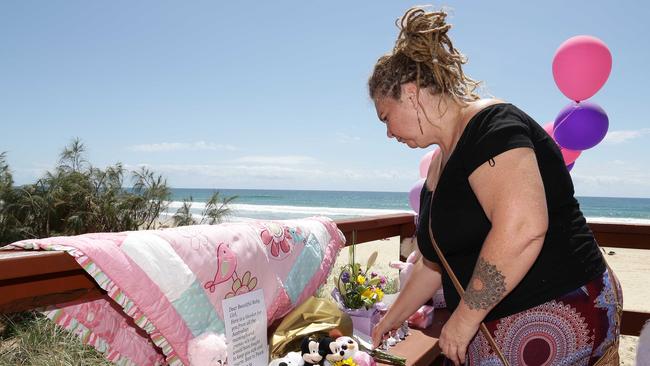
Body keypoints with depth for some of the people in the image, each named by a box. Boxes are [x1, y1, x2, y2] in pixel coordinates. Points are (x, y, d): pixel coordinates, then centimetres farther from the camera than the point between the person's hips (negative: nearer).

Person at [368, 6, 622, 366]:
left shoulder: (490, 125, -16)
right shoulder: (438, 167, 12)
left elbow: (522, 230, -31)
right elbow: (434, 263, 21)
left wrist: (464, 318, -21)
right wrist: (391, 319, 27)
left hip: (552, 318, -8)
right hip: (497, 325, 8)